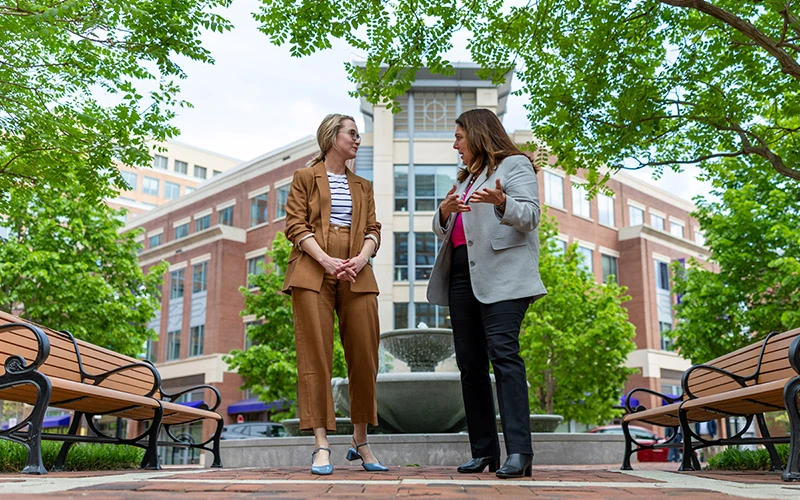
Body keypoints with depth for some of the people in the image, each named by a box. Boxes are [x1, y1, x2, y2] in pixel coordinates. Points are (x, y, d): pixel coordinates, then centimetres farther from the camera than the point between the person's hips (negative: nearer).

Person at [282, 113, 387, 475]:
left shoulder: (363, 187, 24)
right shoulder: (305, 178, 11)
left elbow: (373, 229, 14)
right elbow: (295, 225, 0)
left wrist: (362, 258, -8)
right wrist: (326, 260, -14)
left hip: (356, 277, 4)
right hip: (313, 273, -4)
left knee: (364, 357, 0)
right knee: (316, 356, -7)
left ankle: (360, 442, 13)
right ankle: (321, 445, -4)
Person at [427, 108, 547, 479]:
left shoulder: (514, 165, 6)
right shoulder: (467, 177, 29)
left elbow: (530, 215, -6)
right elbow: (442, 230, 24)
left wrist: (501, 202, -25)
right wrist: (445, 211, 2)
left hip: (500, 275, -8)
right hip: (462, 274, 8)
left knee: (503, 353, -18)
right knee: (470, 362, 2)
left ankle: (518, 452, -19)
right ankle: (484, 451, 6)